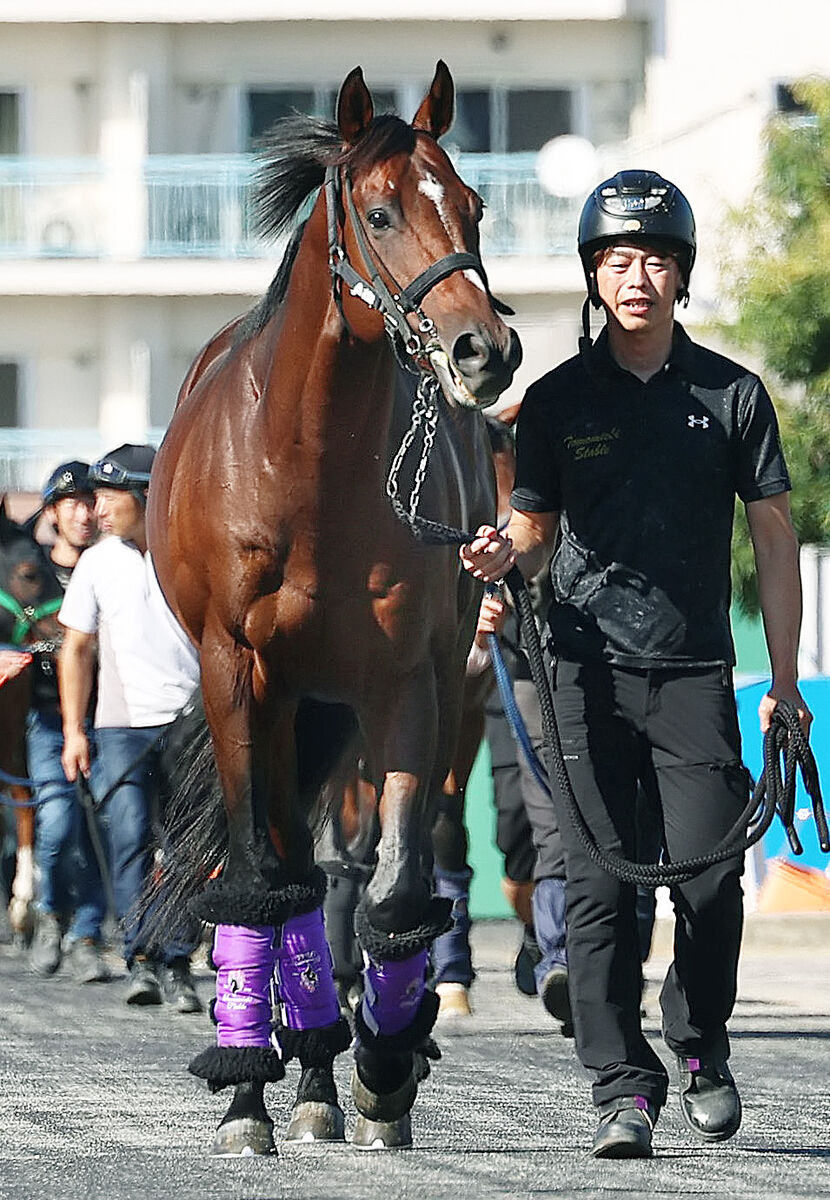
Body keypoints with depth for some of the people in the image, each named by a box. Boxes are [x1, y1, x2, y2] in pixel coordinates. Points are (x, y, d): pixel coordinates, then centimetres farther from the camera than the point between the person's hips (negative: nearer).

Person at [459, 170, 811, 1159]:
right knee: (599, 886, -3)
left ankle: (701, 1047, 20)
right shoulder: (557, 400, 6)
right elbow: (536, 532, 13)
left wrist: (784, 682, 3)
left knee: (710, 880, -5)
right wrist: (501, 556, -11)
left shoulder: (732, 395, 5)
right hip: (589, 672, 1)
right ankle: (623, 1087, 2)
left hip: (695, 673, 0)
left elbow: (773, 539, 7)